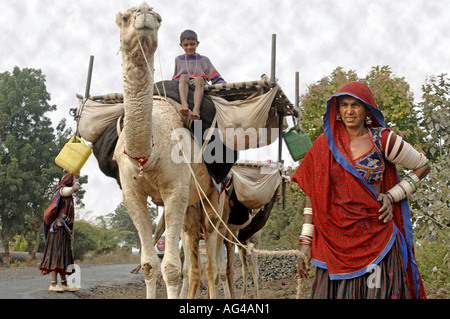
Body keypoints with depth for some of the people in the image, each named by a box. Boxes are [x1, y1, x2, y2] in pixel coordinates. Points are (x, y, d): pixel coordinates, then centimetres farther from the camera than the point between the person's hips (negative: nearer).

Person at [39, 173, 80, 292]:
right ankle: (54, 284, -20)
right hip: (59, 226, -10)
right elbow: (75, 188, -21)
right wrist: (75, 181, 2)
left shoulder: (65, 193, 25)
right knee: (57, 252, -15)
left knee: (64, 255, 6)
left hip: (64, 229, 10)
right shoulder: (62, 190, -3)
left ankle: (64, 284, 6)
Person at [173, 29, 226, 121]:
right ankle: (184, 105, -56)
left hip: (199, 86, -1)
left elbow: (217, 79, 13)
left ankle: (196, 109, -57)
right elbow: (175, 79, 28)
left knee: (199, 79, -34)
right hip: (183, 88, 1)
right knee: (184, 76, -31)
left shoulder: (204, 60, 20)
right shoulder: (179, 60, 24)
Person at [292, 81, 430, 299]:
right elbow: (313, 196, 5)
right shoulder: (325, 144, 4)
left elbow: (423, 167, 10)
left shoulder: (382, 140, -1)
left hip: (376, 237, -2)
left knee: (376, 291, -1)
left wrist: (392, 196, -1)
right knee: (333, 290, 2)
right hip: (334, 239, 2)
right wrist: (305, 241, 0)